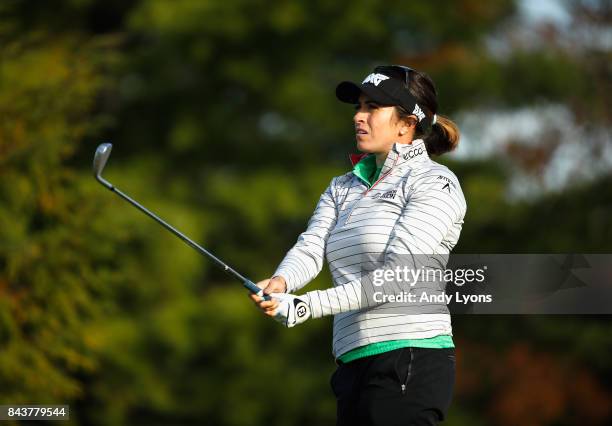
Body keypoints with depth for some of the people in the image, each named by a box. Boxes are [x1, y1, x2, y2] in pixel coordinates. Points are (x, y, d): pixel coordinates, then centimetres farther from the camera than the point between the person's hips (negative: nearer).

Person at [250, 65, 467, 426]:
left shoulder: (435, 182, -3)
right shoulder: (343, 188, 21)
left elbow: (398, 273, -14)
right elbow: (310, 248, 5)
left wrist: (311, 305, -21)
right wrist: (280, 283, -19)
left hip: (410, 361, -7)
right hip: (354, 365, 7)